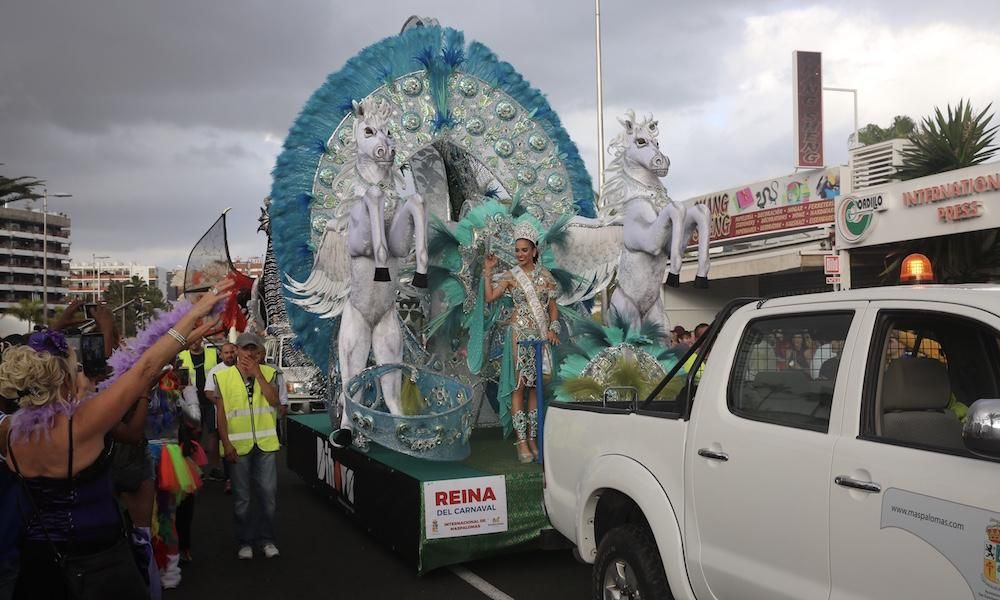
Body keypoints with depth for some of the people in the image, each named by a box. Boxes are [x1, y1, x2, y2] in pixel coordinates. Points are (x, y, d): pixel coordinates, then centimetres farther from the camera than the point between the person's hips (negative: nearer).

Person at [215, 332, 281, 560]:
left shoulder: (267, 372, 3)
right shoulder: (224, 376, -1)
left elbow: (274, 401, -11)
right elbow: (221, 413, -3)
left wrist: (257, 374, -14)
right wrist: (226, 443, -9)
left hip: (266, 443, 1)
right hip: (238, 444, -1)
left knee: (268, 493, 5)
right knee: (241, 496, 9)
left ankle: (266, 538, 20)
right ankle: (245, 541, 22)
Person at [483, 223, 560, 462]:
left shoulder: (544, 275, 8)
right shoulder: (510, 276, 2)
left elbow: (552, 306, 9)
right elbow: (489, 297, -9)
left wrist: (553, 329, -4)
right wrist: (488, 271, -9)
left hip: (541, 335, 2)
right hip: (520, 334, -2)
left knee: (535, 387, 5)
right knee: (519, 386, -7)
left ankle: (532, 438, 11)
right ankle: (521, 442, -5)